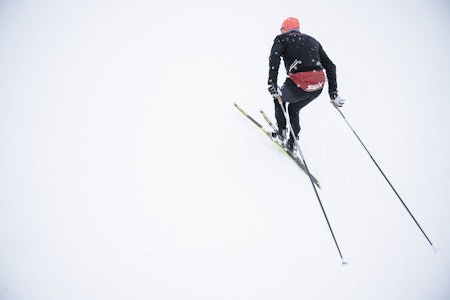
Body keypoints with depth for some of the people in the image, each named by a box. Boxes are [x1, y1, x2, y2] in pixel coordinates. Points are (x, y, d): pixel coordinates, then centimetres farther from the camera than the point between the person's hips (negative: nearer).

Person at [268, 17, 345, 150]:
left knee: (279, 97, 29)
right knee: (294, 108, 31)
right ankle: (292, 142, 30)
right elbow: (330, 66, 21)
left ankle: (281, 133, 30)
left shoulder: (282, 38, 12)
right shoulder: (313, 41, 26)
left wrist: (272, 83, -17)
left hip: (299, 85, -5)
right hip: (319, 86, 5)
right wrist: (333, 92, 21)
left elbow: (274, 58, -11)